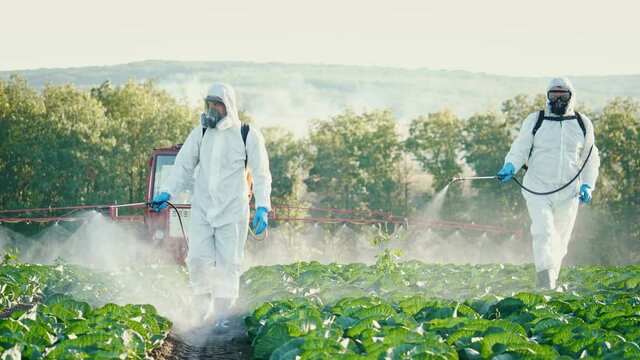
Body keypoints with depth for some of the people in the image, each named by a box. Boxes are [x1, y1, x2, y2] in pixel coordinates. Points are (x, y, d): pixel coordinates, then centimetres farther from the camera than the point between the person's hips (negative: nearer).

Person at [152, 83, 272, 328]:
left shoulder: (249, 136, -2)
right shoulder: (201, 133, 7)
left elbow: (261, 176, 2)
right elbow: (183, 165, 13)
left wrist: (262, 208, -6)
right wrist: (166, 193, 3)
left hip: (232, 211, -3)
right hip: (202, 209, 3)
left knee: (228, 262, -2)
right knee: (198, 258, -5)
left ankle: (222, 315, 5)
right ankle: (201, 309, 10)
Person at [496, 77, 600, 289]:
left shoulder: (582, 124, 9)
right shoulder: (535, 121, 3)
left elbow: (591, 159, 18)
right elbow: (520, 150, 4)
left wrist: (587, 185, 6)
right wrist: (510, 167, -16)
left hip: (569, 192, 3)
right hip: (538, 189, -3)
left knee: (560, 240, 5)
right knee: (543, 232, -19)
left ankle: (551, 284, 18)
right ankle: (546, 284, -25)